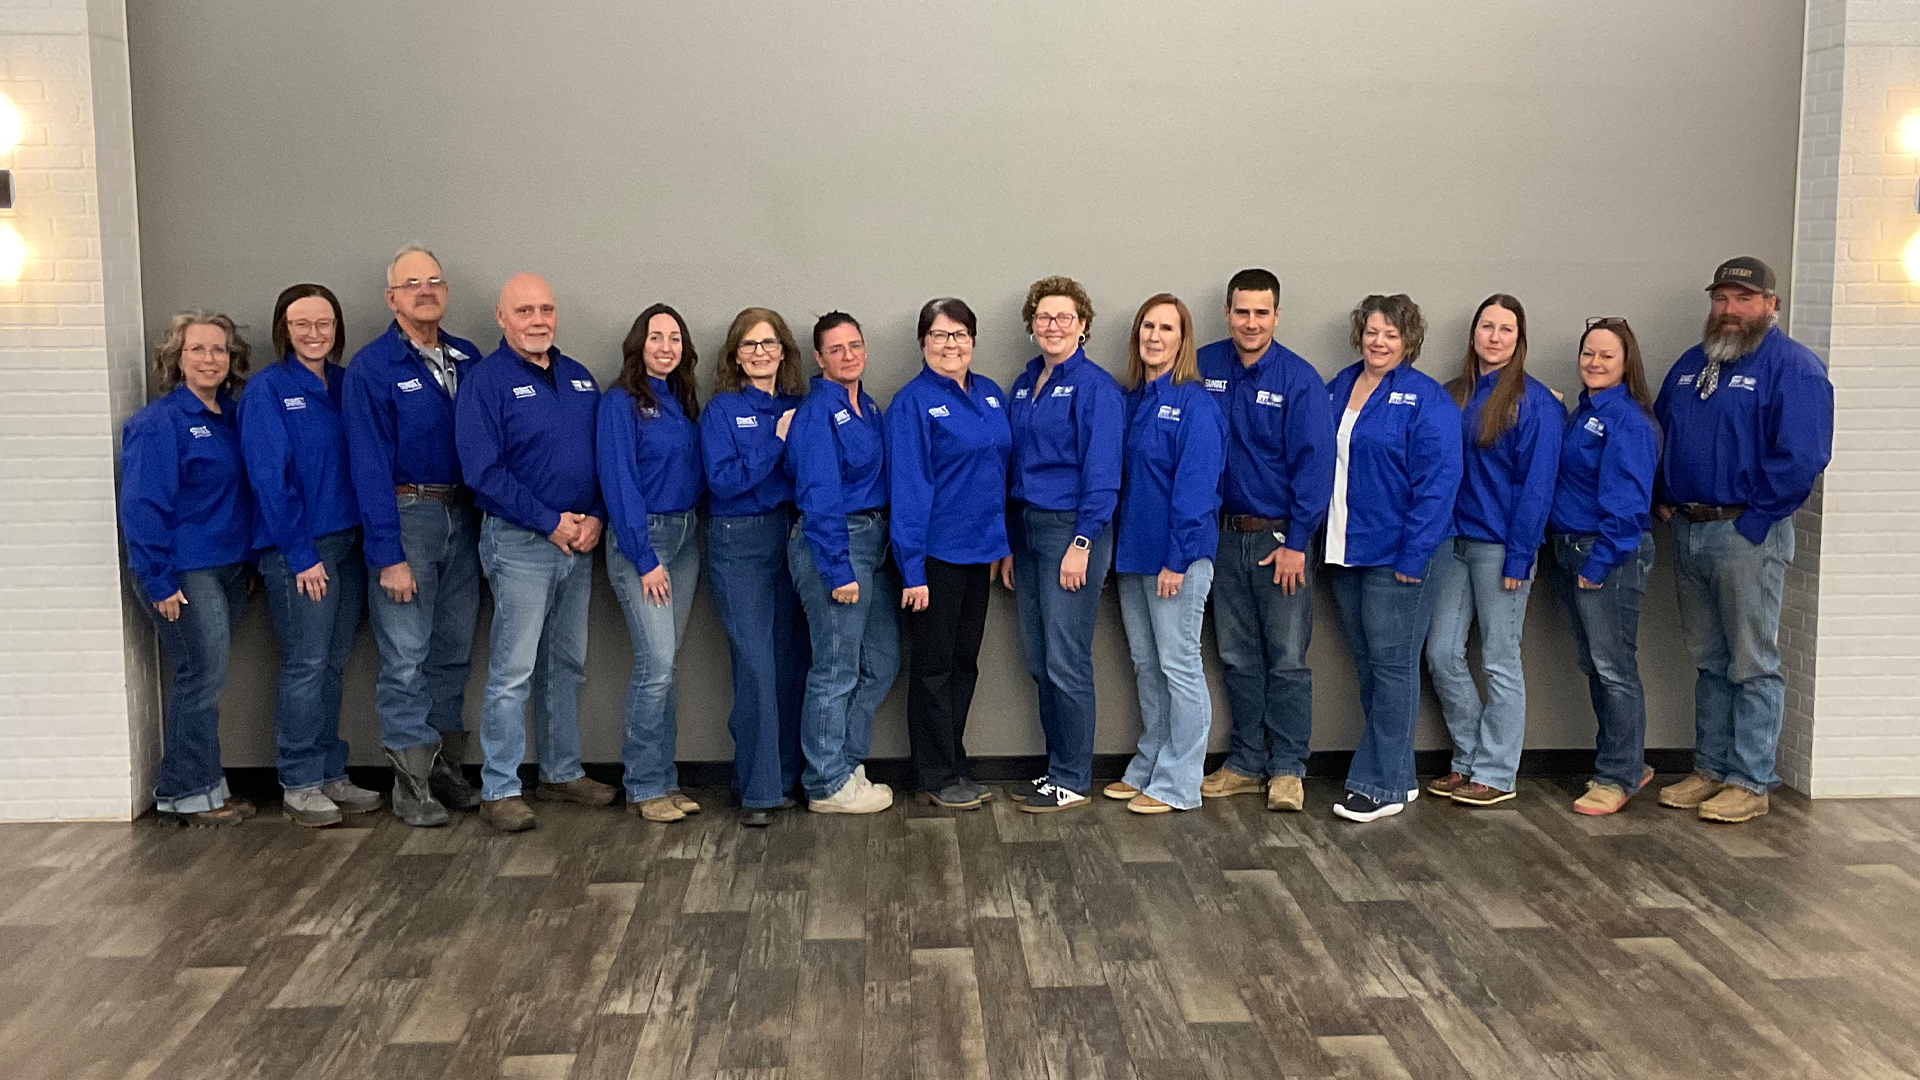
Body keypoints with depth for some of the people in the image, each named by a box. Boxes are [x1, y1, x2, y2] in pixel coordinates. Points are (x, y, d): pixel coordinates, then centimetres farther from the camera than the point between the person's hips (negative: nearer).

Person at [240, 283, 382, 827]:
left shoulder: (346, 384, 11)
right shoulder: (267, 390, -6)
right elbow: (269, 477, -11)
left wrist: (369, 537, 4)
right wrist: (301, 553, -14)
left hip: (348, 541, 6)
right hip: (298, 548, -6)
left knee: (333, 664, 11)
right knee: (305, 666, -3)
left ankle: (331, 775, 20)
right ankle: (300, 785, 7)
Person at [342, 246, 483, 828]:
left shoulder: (468, 359, 10)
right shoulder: (371, 367, -6)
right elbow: (370, 466, -10)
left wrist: (482, 518, 4)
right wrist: (389, 555, -15)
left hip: (463, 516, 5)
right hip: (406, 515, -5)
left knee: (454, 652, 12)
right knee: (406, 658, -3)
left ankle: (448, 769, 22)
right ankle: (411, 784, 5)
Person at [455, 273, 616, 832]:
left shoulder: (580, 378, 12)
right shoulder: (486, 382, -8)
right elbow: (483, 471, -15)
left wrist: (596, 517, -4)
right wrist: (551, 523, -16)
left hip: (579, 542, 7)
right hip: (520, 543, -6)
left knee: (567, 666, 14)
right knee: (513, 671, -4)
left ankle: (562, 773, 26)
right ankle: (499, 790, 3)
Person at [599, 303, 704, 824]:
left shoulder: (683, 400, 13)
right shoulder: (620, 402, -7)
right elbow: (619, 482, -12)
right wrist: (645, 558, -15)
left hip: (685, 535, 6)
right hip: (639, 537, -6)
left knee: (665, 664, 9)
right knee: (656, 663, -10)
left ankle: (663, 778, 16)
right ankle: (643, 787, 1)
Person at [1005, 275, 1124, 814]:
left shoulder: (1094, 386, -9)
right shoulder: (1024, 385, 14)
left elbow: (1102, 471, -14)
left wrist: (1082, 542, -19)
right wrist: (1008, 545, 15)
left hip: (1071, 530, -8)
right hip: (1026, 528, 8)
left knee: (1066, 662, -3)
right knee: (1038, 662, 12)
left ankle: (1072, 780, 8)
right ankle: (1057, 767, 23)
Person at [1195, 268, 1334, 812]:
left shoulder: (1299, 379, -9)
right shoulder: (1203, 368, 1)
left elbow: (1314, 464, -11)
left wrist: (1296, 542, -14)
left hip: (1281, 538, -3)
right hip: (1225, 535, 4)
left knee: (1287, 659, 2)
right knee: (1238, 658, 11)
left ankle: (1287, 769, 12)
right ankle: (1246, 762, 22)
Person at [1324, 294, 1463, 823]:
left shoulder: (1427, 400, -9)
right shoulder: (1337, 389, 12)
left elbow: (1437, 483, -14)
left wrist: (1413, 556, -18)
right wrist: (1317, 536, 10)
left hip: (1397, 555, -7)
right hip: (1345, 551, 7)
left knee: (1391, 664, -1)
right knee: (1366, 663, 12)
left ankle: (1380, 785, 6)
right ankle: (1397, 775, 23)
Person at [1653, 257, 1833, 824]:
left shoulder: (1793, 367, -9)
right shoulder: (1690, 364, 15)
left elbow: (1802, 457, -18)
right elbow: (1658, 432, 21)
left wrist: (1752, 518, -15)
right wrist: (1662, 497, 9)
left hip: (1746, 536, -7)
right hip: (1689, 532, 7)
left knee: (1752, 665, 0)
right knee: (1708, 661, 15)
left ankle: (1750, 782, 8)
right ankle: (1711, 769, 24)